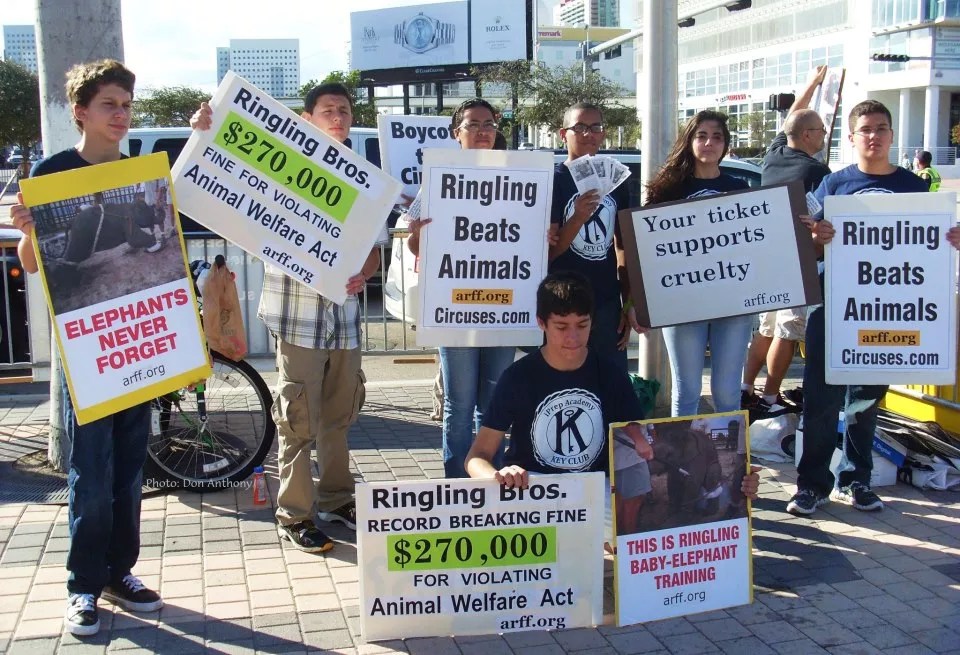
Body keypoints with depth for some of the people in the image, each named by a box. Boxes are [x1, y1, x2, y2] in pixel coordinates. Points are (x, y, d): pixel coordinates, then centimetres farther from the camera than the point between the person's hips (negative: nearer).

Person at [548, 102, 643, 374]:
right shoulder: (554, 180, -4)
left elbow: (623, 247, 16)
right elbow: (547, 252, -9)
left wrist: (629, 303, 14)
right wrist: (579, 217, -25)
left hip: (608, 304, 4)